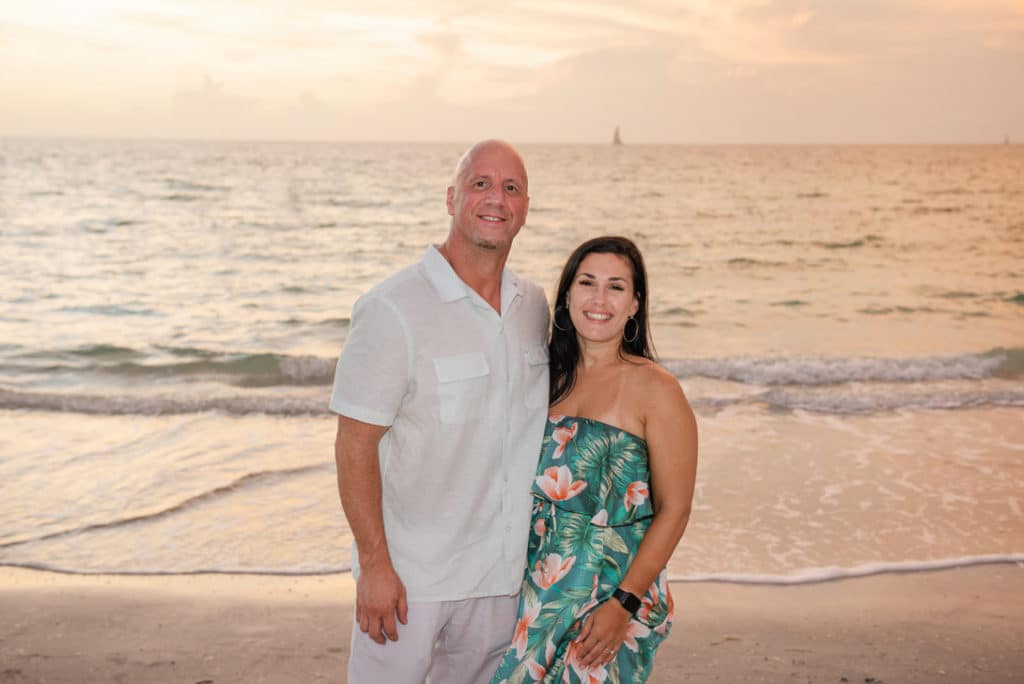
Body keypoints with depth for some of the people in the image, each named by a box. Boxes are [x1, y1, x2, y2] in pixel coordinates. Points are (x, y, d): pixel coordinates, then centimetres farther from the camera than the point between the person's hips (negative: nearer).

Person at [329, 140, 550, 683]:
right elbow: (354, 447, -15)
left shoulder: (533, 306, 4)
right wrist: (374, 565, -16)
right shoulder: (393, 310, -15)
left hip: (502, 571, 6)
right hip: (410, 573, -5)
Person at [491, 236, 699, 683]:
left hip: (613, 587, -4)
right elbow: (527, 486, 10)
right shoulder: (550, 376, 5)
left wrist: (624, 604, -15)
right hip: (538, 585, 5)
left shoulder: (655, 389, -11)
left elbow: (674, 509, -11)